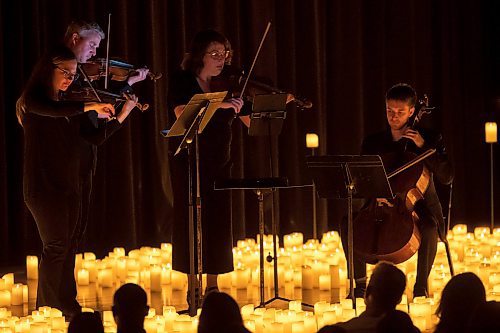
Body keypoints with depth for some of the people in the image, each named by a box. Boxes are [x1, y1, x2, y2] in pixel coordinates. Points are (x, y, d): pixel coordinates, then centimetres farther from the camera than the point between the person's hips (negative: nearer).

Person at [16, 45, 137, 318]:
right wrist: (90, 107, -32)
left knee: (69, 245, 8)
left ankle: (67, 306, 15)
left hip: (73, 186, 7)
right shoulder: (33, 100, -6)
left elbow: (96, 137, 7)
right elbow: (53, 110, -30)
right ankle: (49, 309, 0)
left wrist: (123, 114, 0)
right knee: (56, 245, -7)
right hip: (45, 185, -7)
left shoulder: (70, 106, 14)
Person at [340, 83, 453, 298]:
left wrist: (423, 147, -16)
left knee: (429, 227, -37)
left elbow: (446, 177, -8)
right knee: (348, 223, -22)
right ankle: (360, 283, -11)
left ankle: (421, 286, -21)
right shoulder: (372, 142, 9)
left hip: (418, 207, -3)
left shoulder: (430, 138, 1)